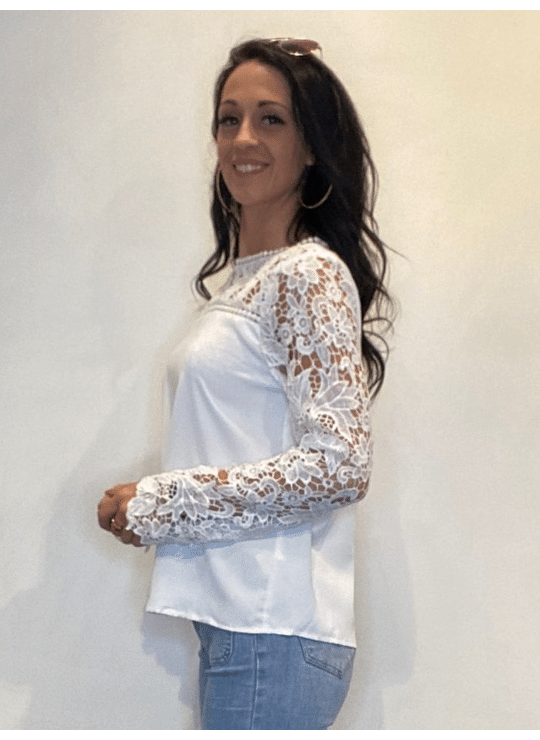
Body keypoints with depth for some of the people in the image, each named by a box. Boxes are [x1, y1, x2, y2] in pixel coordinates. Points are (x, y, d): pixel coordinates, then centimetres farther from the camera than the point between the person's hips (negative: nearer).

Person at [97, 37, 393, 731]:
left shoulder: (310, 274, -10)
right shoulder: (245, 280, 16)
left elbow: (338, 465, -19)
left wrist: (155, 503, -13)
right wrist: (145, 508, 5)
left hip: (274, 632, -8)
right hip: (233, 618, 8)